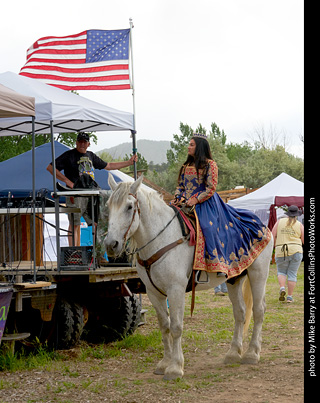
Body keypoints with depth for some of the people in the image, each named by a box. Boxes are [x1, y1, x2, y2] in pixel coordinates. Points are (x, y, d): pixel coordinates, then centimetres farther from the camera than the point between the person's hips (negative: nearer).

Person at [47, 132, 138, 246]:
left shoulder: (91, 156, 18)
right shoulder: (69, 155, 0)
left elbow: (108, 166, 28)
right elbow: (50, 168, -5)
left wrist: (129, 162, 26)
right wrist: (68, 182, -11)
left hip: (91, 195, 6)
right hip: (75, 196, -6)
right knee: (74, 225, -5)